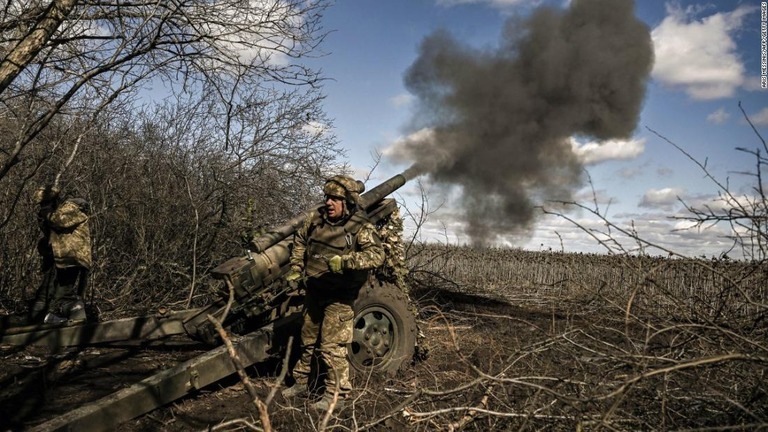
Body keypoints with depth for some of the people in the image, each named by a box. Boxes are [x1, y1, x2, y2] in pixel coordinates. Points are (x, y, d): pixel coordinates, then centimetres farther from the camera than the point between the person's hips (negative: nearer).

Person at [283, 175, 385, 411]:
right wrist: (296, 267, 8)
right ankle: (301, 383, 38)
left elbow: (376, 255, -33)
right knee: (307, 340, 20)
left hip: (339, 297, -6)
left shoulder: (361, 228, -18)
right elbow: (300, 239, 17)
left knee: (331, 347, -5)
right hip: (313, 292, 7)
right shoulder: (317, 218, -1)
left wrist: (345, 261, -44)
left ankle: (336, 394, 11)